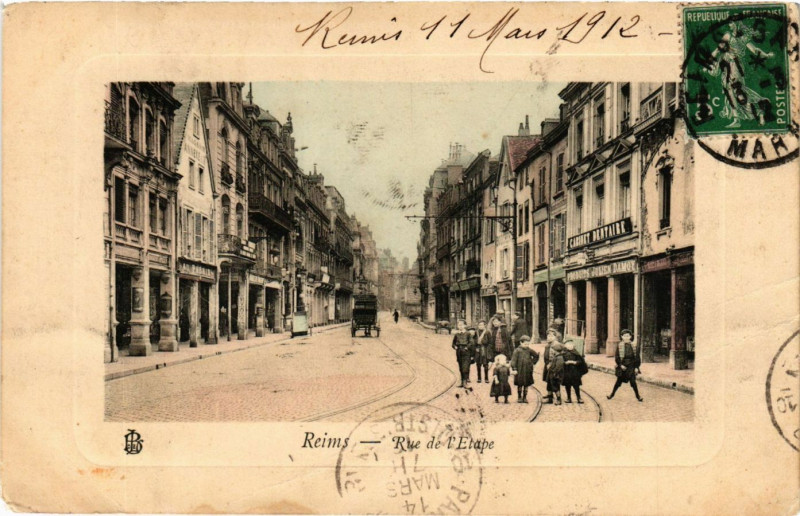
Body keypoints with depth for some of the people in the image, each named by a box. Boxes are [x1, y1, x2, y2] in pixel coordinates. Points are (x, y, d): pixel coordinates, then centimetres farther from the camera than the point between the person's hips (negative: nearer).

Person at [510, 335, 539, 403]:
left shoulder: (529, 350, 2)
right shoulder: (517, 350, -8)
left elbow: (536, 356, 17)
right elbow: (513, 360, -11)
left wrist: (533, 362, 6)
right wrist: (514, 369, -17)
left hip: (528, 370, 3)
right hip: (520, 370, -3)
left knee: (526, 385, 8)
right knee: (520, 385, 5)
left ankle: (525, 397, 18)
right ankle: (519, 397, 16)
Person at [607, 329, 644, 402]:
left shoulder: (634, 345, -2)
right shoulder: (620, 346, -4)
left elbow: (637, 357, 1)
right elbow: (617, 357, -3)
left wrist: (636, 367, -2)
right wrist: (620, 365, -13)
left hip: (631, 366, 0)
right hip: (622, 366, 0)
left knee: (632, 381, -1)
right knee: (619, 381, 9)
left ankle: (638, 396, 13)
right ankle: (612, 394, 25)